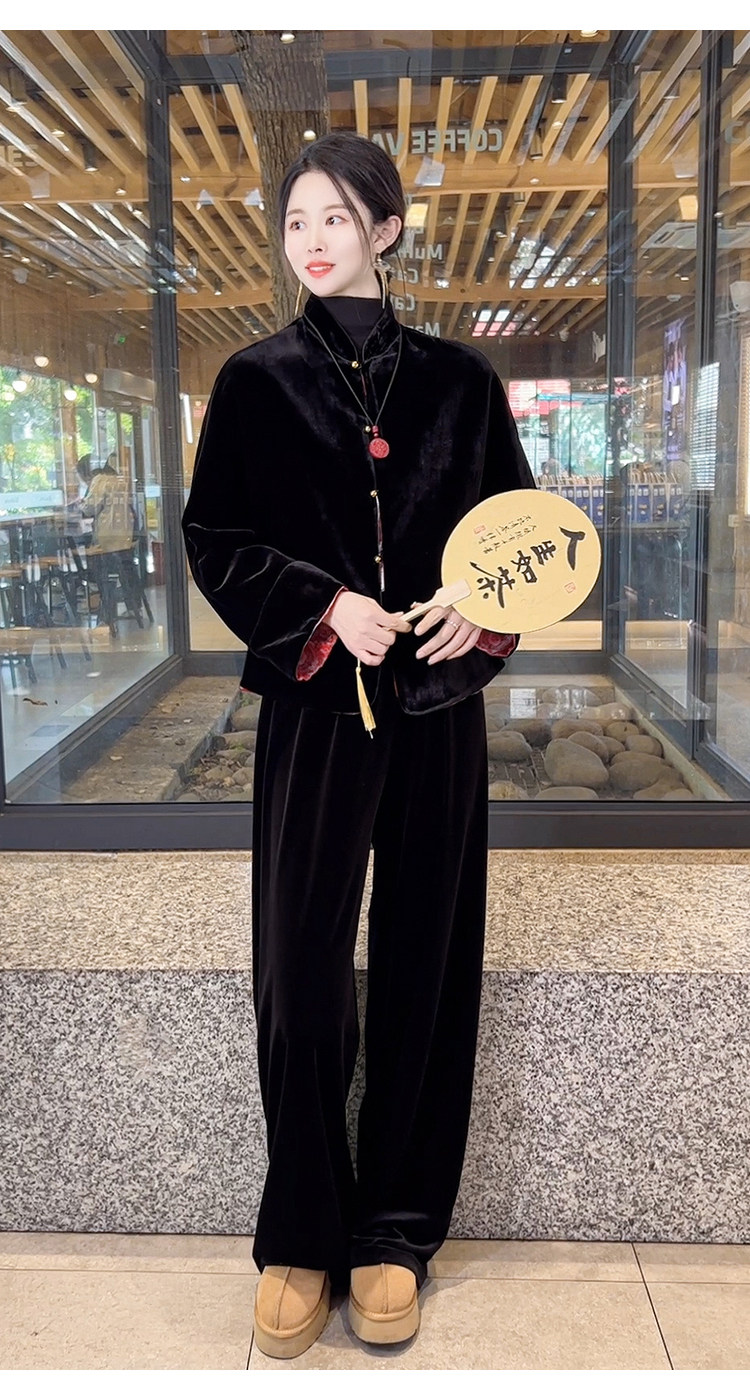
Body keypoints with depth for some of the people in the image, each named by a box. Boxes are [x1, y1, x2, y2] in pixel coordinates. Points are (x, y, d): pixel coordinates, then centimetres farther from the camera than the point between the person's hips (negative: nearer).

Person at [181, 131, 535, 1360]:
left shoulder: (458, 380, 7)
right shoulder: (258, 381, 5)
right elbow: (213, 537, 1)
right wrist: (326, 604, -13)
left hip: (439, 711, 1)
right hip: (314, 712, -1)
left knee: (425, 962, 6)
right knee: (302, 968, 2)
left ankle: (396, 1231, 22)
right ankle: (302, 1236, 19)